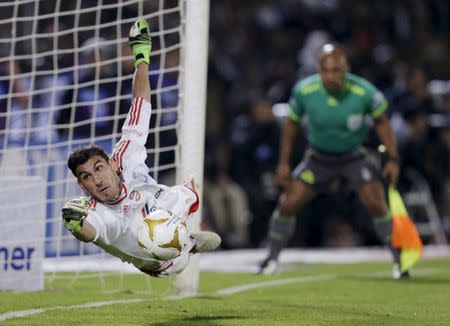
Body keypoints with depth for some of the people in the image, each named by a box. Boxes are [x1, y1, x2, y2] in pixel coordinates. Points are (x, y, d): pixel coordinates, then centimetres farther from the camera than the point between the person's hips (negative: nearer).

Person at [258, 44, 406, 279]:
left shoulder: (364, 92, -24)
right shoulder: (304, 91, -20)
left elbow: (381, 121, -5)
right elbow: (291, 124, -1)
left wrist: (393, 158, -9)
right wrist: (284, 162, 0)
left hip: (355, 157, -1)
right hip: (318, 157, 1)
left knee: (376, 204, -17)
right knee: (288, 203, -8)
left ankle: (399, 260, 0)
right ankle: (272, 259, 12)